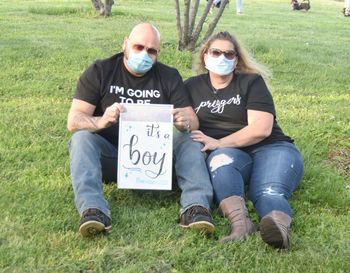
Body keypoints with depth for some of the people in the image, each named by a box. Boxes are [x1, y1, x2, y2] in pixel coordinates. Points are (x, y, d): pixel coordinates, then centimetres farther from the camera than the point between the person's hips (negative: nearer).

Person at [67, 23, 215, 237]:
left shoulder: (169, 77, 7)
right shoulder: (100, 72, 1)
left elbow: (193, 121, 0)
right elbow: (74, 120, -9)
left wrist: (185, 122, -27)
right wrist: (101, 121, -32)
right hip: (109, 154, -1)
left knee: (188, 140, -21)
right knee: (82, 138, -28)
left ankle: (196, 205, -38)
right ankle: (93, 210, -45)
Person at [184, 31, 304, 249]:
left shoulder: (252, 82, 6)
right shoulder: (192, 87, 18)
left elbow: (261, 129, -6)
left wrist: (218, 143, -12)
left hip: (270, 148, -1)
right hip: (228, 153, 1)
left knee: (269, 191, -33)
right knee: (221, 159, -35)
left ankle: (280, 225, -66)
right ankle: (241, 224, -59)